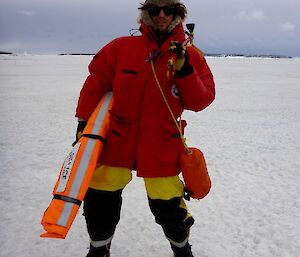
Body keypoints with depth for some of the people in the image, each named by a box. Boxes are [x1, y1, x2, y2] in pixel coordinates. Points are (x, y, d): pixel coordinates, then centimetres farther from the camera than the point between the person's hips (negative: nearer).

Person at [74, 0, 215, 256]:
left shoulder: (191, 56, -1)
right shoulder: (122, 47, 0)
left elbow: (201, 101, -5)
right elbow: (97, 80, 6)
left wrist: (185, 71, -20)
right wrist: (84, 120, 4)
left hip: (162, 147, -1)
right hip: (118, 140, 2)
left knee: (167, 206, 4)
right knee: (100, 197, 11)